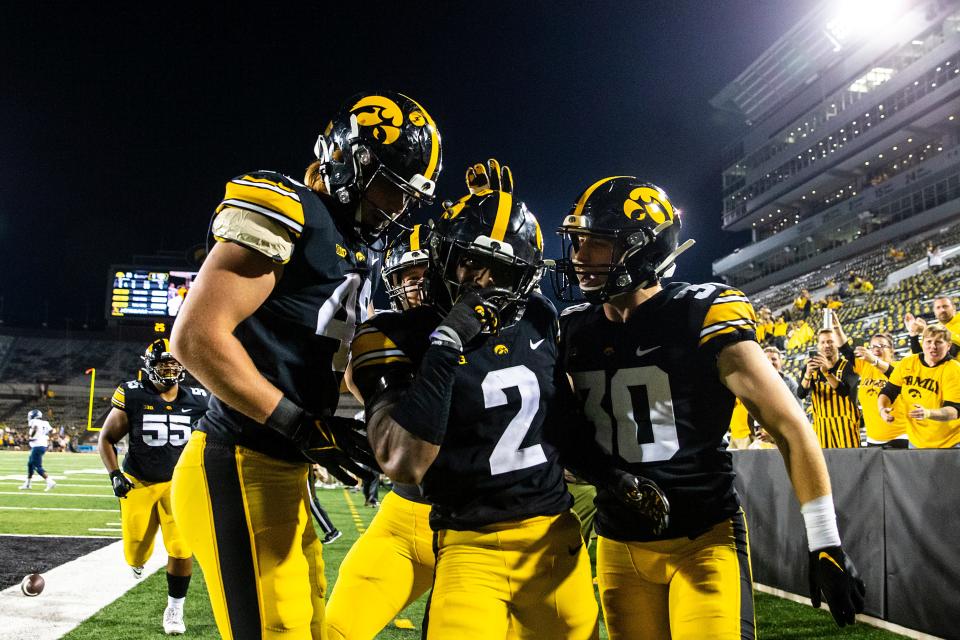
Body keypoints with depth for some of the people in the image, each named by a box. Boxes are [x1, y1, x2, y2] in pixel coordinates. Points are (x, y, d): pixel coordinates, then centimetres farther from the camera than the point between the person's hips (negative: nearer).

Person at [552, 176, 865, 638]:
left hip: (703, 541, -4)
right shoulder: (575, 329, 0)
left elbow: (790, 427, -13)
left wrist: (825, 542, -13)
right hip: (618, 546, 5)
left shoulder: (702, 317, -15)